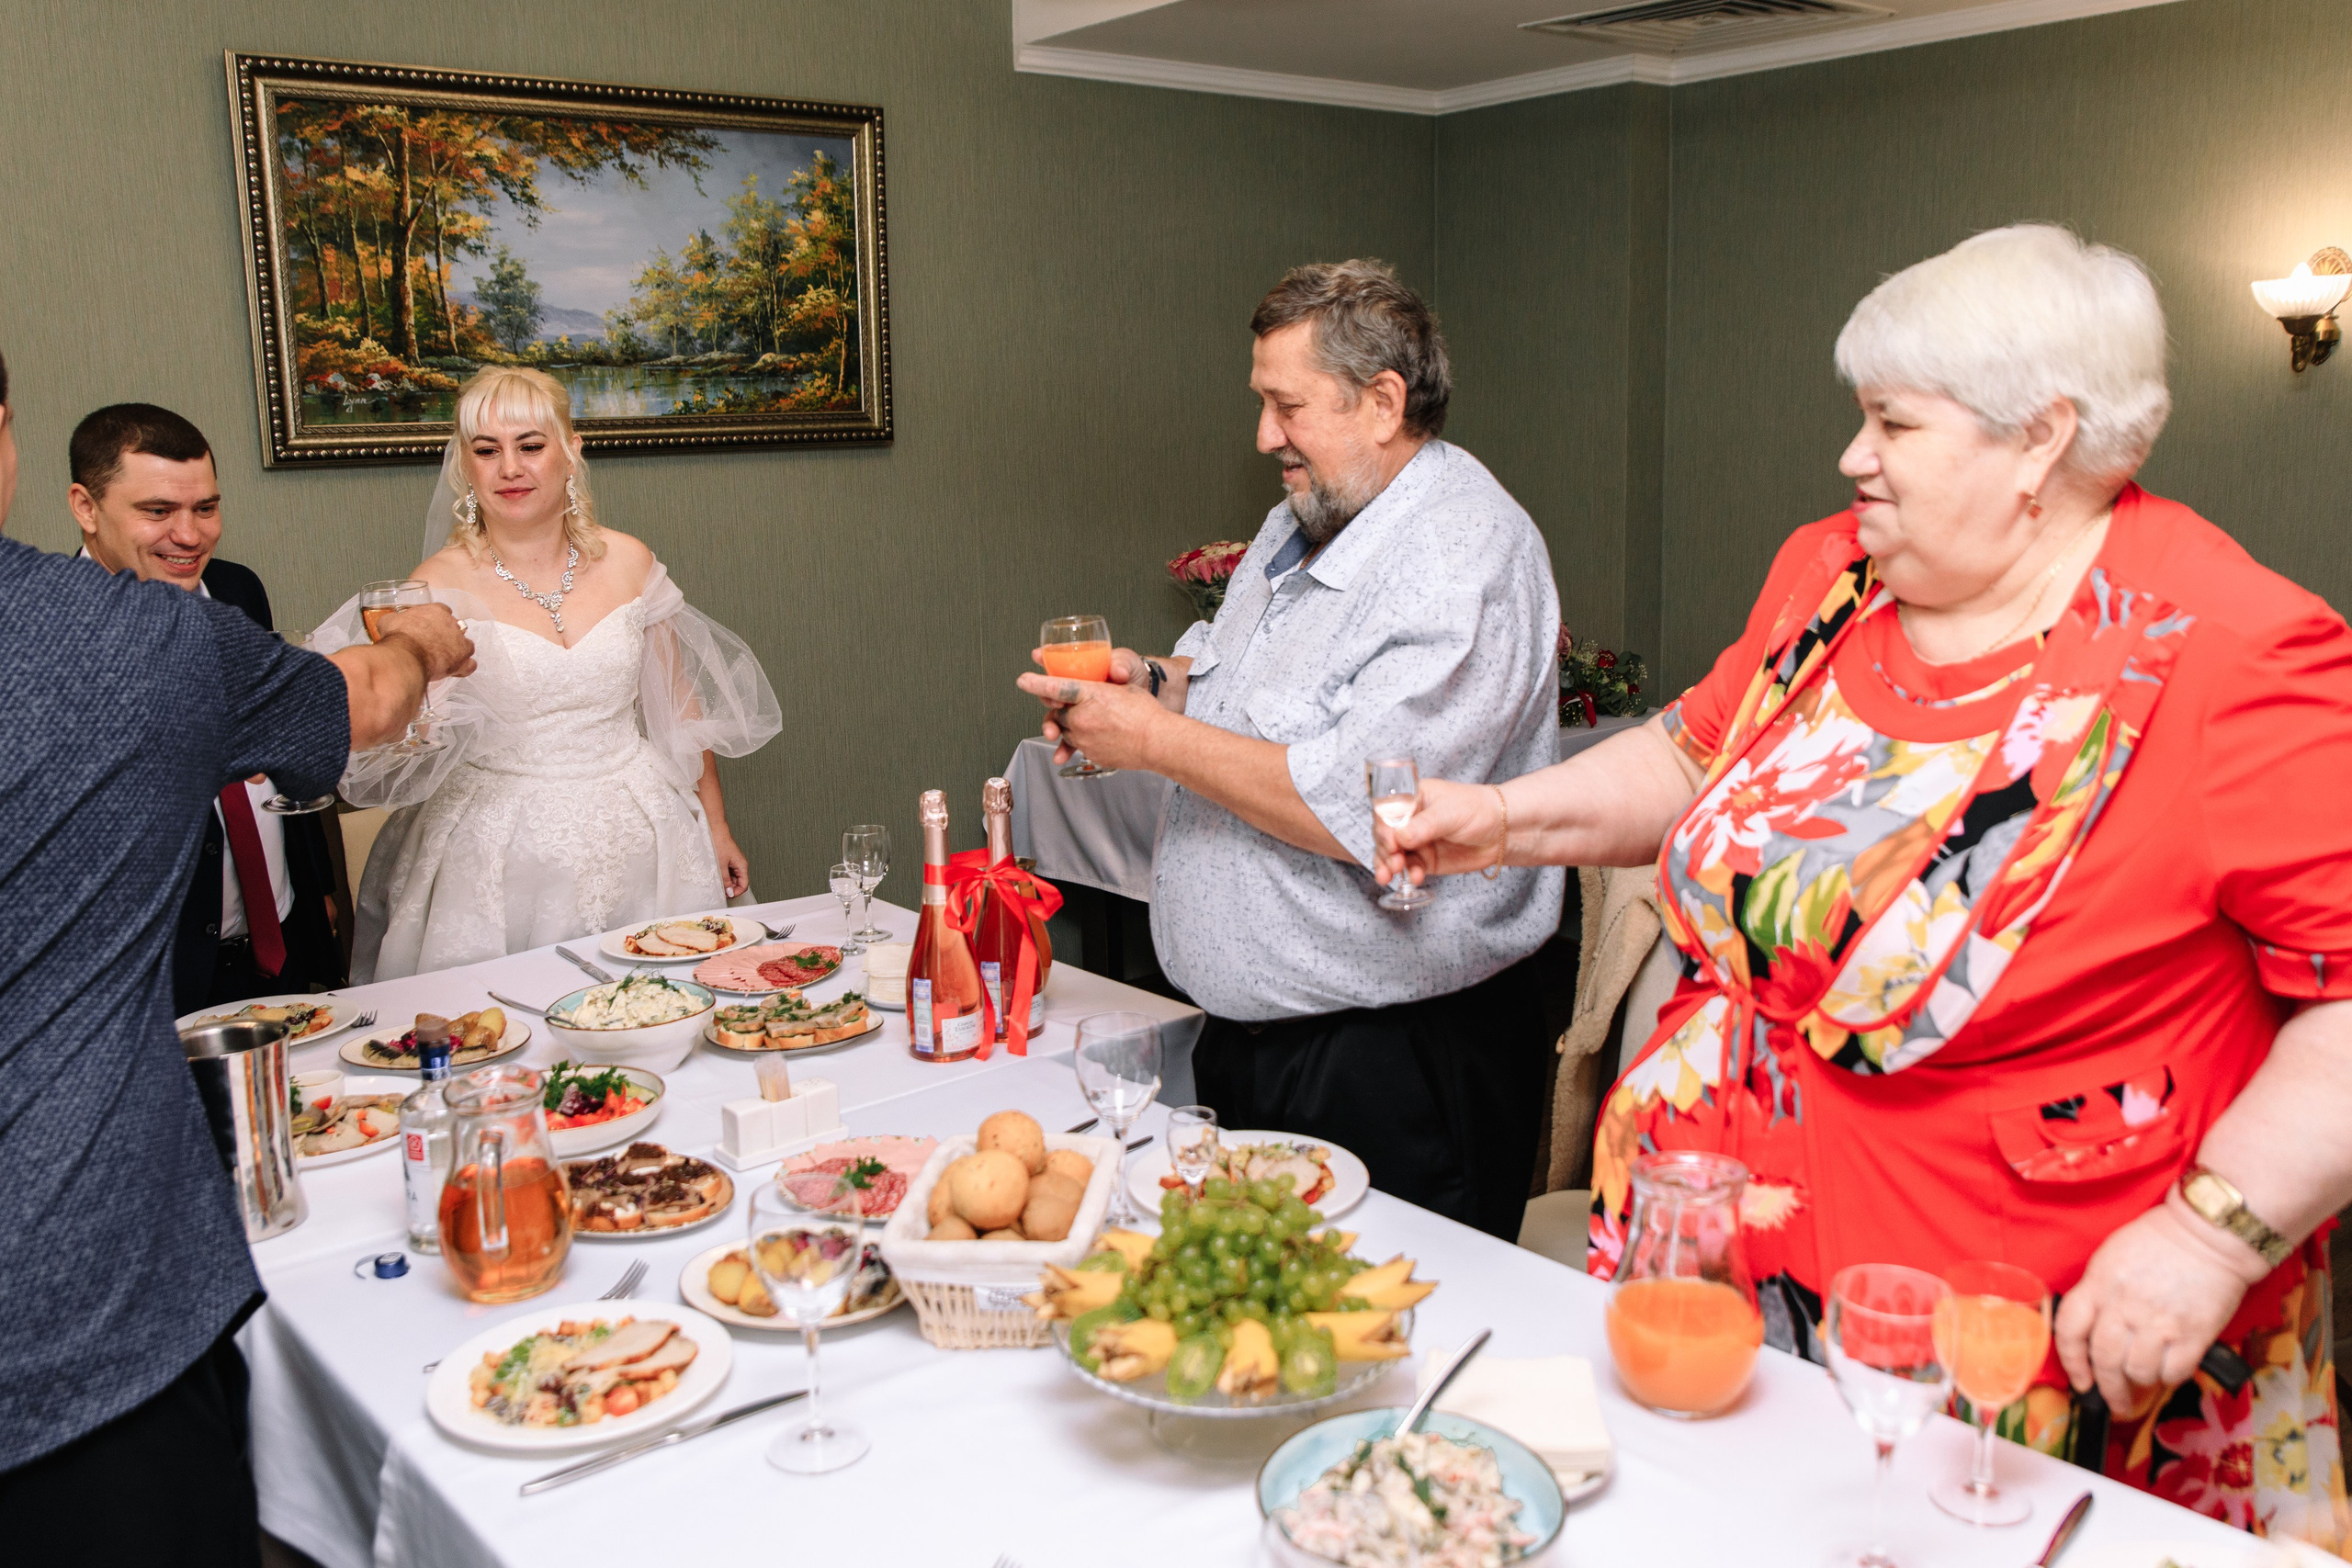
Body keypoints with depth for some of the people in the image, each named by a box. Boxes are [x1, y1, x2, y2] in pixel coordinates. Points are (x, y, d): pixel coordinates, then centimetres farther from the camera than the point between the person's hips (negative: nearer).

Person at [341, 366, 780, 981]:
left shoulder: (627, 563, 3)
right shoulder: (443, 583, -4)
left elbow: (680, 707, 11)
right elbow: (394, 749, -9)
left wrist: (716, 828, 13)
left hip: (639, 839, 2)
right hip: (500, 857, -2)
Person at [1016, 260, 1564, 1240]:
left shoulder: (1464, 558, -21)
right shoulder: (1300, 523, 10)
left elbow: (1362, 816, -29)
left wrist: (1155, 738, -21)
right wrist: (1157, 682, 2)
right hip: (1245, 1033, 9)